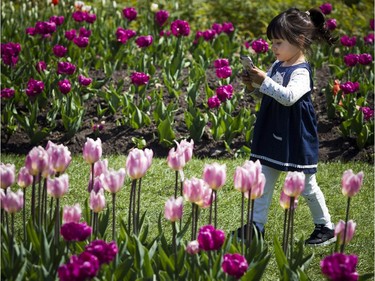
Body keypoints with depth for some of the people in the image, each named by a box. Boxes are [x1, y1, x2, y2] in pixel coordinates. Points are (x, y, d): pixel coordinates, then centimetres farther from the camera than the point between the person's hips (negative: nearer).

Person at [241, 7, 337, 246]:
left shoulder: (300, 72, -21)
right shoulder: (278, 66, 4)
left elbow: (289, 96, -36)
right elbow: (268, 90, 16)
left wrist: (265, 82, -34)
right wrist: (254, 84, -4)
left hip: (296, 137, -8)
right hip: (274, 136, 8)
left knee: (306, 184, 5)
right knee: (265, 180, 11)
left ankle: (326, 227, 20)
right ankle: (258, 225, 19)